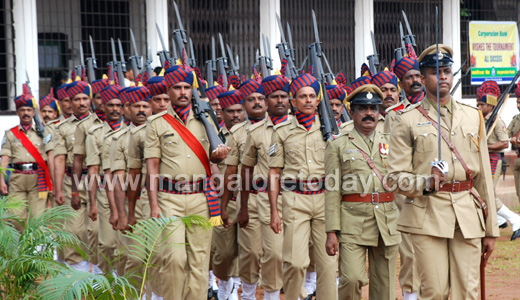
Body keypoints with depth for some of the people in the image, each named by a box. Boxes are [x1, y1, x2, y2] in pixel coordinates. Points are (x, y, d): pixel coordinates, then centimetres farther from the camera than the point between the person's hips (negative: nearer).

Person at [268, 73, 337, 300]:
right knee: (295, 262, -9)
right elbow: (274, 173, 8)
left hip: (325, 198, 1)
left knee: (328, 263, -1)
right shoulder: (282, 132, 8)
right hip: (295, 200, -1)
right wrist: (274, 212, 2)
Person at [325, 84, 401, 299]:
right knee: (352, 278, -16)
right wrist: (331, 231, -6)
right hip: (353, 223, -3)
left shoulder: (390, 143, 15)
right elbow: (332, 190, 1)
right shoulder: (338, 145, 6)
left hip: (388, 223, 3)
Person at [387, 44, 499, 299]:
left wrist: (490, 230, 13)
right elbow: (395, 177, 0)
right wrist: (427, 183, -20)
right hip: (427, 216, -3)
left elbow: (484, 175, 15)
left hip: (468, 217, 3)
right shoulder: (408, 121, 3)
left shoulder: (473, 117, 14)